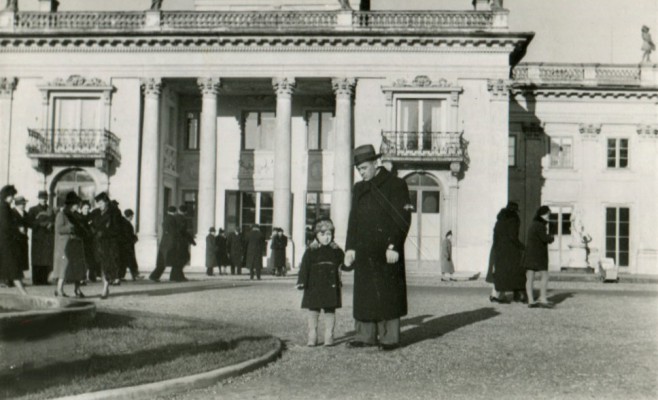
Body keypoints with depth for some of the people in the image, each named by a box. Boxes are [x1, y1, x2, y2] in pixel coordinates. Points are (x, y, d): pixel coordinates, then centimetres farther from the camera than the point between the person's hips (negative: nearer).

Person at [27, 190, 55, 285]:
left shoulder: (50, 210, 16)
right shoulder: (32, 210, 7)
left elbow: (55, 222, 12)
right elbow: (30, 223, -2)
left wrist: (51, 225, -9)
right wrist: (40, 224, -14)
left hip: (48, 238, 3)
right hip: (37, 238, -3)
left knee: (47, 259, -2)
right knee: (37, 260, -6)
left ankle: (44, 279, 3)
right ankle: (36, 280, -3)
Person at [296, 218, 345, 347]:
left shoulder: (336, 251, 7)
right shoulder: (311, 251, 1)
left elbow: (343, 264, 18)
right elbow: (304, 268, -3)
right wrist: (302, 282, -9)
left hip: (331, 287, 1)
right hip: (314, 287, -1)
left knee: (330, 311, 5)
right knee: (313, 311, 1)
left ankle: (329, 336, 12)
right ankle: (312, 337, 8)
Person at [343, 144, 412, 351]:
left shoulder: (396, 185, -2)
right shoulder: (359, 189, 16)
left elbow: (403, 218, -7)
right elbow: (353, 219, 17)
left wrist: (394, 247, -14)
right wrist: (350, 248, 7)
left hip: (386, 251, -6)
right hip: (363, 252, 6)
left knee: (388, 293, -2)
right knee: (364, 293, 6)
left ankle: (390, 337, 5)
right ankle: (365, 335, 14)